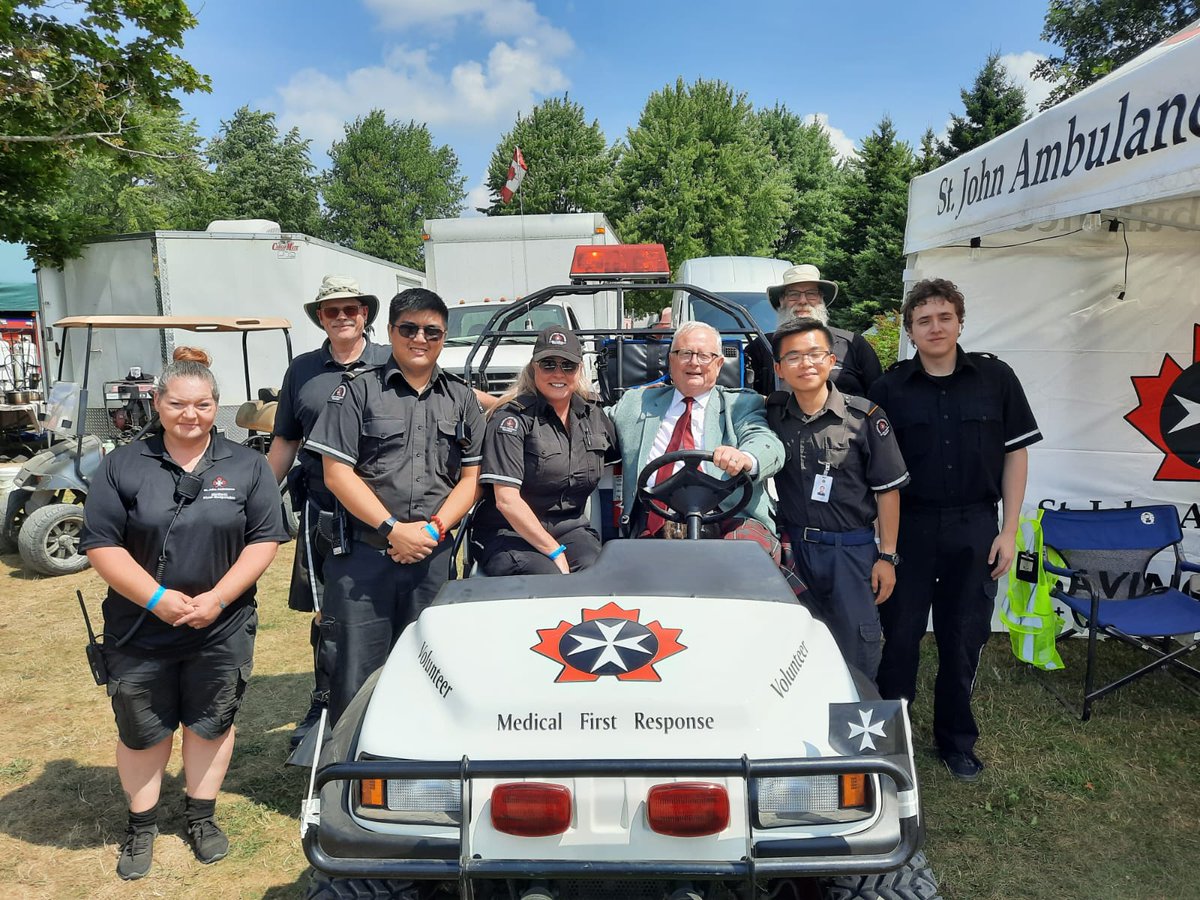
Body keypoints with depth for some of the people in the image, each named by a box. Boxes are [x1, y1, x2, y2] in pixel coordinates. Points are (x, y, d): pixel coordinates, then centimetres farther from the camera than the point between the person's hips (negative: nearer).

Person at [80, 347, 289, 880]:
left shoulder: (247, 466, 0)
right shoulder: (122, 466, -1)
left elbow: (266, 538, -4)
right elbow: (101, 544, -5)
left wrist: (216, 598, -15)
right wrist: (157, 599, -16)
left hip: (222, 632, 0)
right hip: (140, 632, 0)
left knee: (211, 724, 13)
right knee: (141, 732, 13)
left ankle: (201, 816, 34)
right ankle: (141, 826, 34)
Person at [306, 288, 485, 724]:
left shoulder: (461, 398, 12)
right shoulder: (358, 389, 2)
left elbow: (471, 478, 9)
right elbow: (337, 474, -4)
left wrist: (433, 528, -7)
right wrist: (393, 529, -12)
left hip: (433, 557, 3)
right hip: (362, 555, -2)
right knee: (355, 677, 1)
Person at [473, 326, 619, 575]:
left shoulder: (594, 416, 10)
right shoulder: (512, 419, -9)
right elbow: (506, 500, -15)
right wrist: (554, 552, -18)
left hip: (571, 530, 5)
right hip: (510, 534, -5)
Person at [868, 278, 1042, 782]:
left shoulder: (995, 378, 0)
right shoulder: (890, 389, -1)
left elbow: (1016, 453, 3)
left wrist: (1009, 531, -1)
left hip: (974, 529, 1)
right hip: (909, 527, -1)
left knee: (963, 638, 11)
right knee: (900, 636, 7)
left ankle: (956, 739, 30)